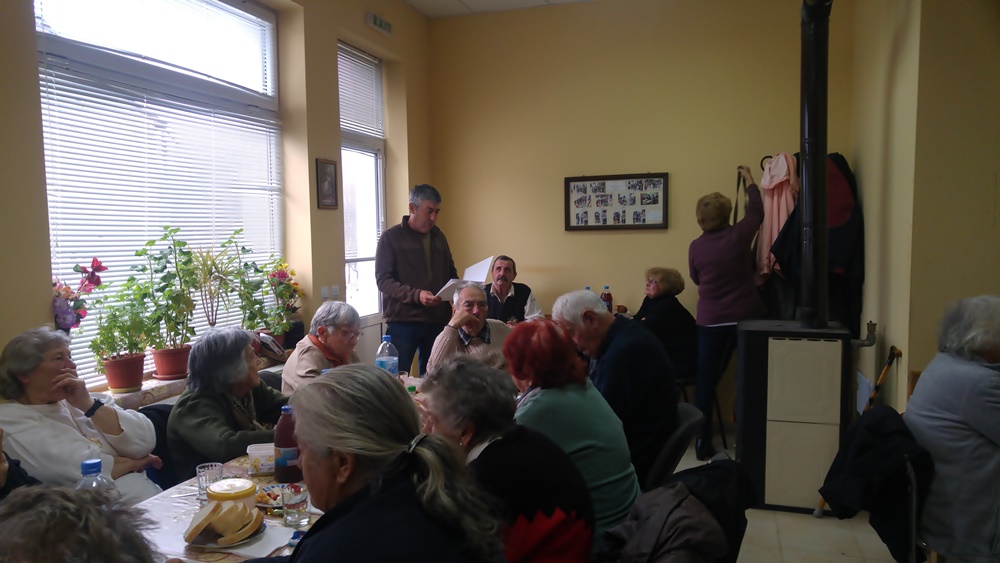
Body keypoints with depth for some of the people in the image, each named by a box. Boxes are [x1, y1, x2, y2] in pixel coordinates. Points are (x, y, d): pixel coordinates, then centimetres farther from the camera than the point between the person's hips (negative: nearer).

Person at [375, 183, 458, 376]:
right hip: (402, 321, -5)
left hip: (437, 320, 5)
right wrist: (416, 295, -24)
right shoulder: (391, 237, -3)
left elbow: (450, 273, 21)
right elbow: (383, 279, -10)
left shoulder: (438, 236, 14)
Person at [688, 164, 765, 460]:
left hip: (711, 321, 1)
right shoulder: (739, 236, -7)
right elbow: (757, 211, 12)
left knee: (706, 380, 8)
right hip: (746, 317, -1)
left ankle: (703, 443, 9)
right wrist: (749, 179, 26)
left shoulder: (695, 247, -3)